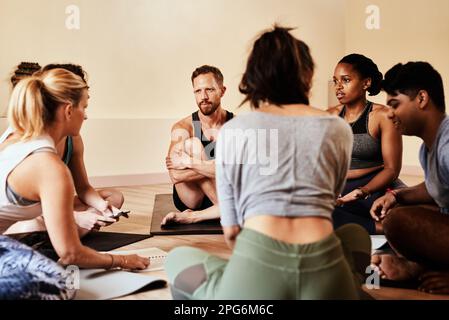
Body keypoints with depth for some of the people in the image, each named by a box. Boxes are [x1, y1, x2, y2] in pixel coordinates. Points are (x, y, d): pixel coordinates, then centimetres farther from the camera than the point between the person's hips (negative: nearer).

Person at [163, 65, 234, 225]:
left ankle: (191, 216, -22)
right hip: (191, 199, 0)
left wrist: (190, 162, -24)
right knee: (192, 144, -23)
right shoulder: (183, 128, -7)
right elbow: (176, 175, -21)